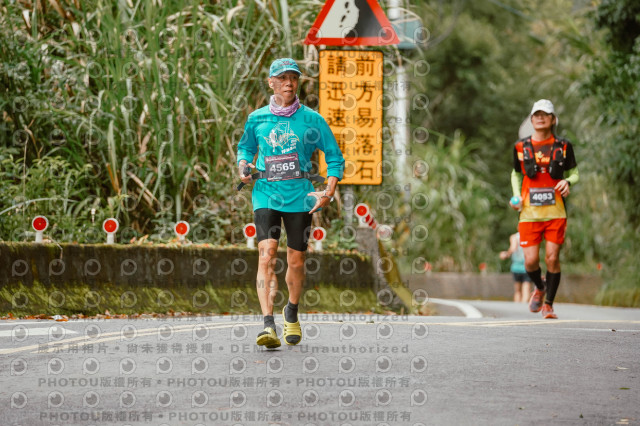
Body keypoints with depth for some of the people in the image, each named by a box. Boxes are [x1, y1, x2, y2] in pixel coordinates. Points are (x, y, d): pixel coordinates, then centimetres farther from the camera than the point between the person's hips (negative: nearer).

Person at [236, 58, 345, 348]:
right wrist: (243, 166, 2)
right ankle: (268, 325, -23)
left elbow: (335, 157, 7)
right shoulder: (257, 119, 6)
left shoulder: (312, 120, 2)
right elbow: (245, 147, 24)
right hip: (266, 195, 0)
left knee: (296, 261, 7)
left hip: (300, 197, 0)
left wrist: (329, 191, -5)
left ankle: (292, 312, 36)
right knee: (267, 255, -17)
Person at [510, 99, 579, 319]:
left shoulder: (563, 146, 4)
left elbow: (574, 173, 13)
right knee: (531, 261, -5)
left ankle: (548, 304, 9)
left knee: (552, 258, -5)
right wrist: (517, 197, 4)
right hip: (529, 213, 1)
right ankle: (539, 287, 29)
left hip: (555, 212, -1)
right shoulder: (521, 147, 7)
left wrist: (568, 182, -10)